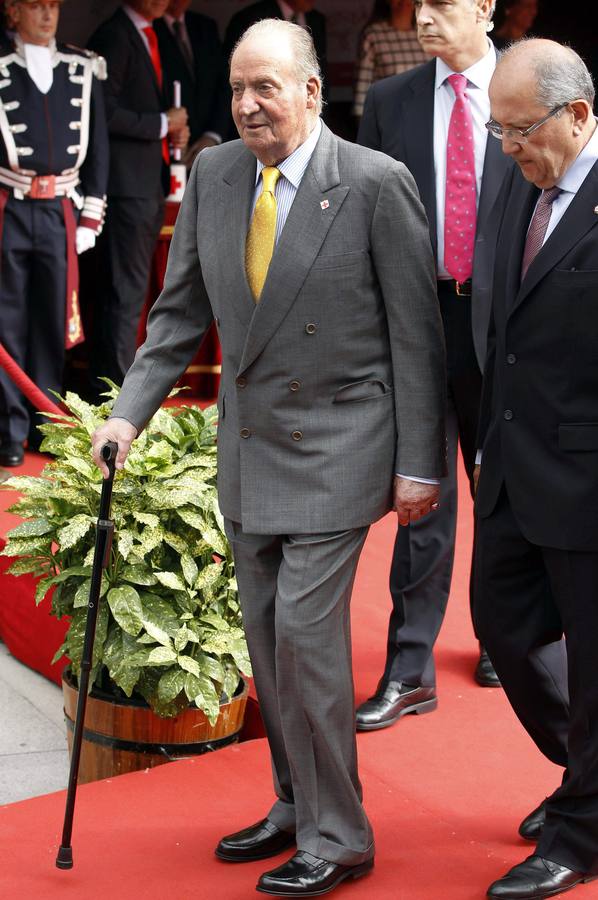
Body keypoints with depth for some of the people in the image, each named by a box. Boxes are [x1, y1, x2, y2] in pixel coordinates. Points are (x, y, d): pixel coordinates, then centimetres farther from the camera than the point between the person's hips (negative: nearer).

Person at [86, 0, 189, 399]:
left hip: (150, 185, 10)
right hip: (127, 187, -10)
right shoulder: (114, 37, -11)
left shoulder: (148, 37, 18)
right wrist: (162, 124, -12)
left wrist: (174, 128, 9)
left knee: (130, 292, 13)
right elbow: (106, 112, -20)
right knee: (125, 294, -8)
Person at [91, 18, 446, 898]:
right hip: (248, 444, 6)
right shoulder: (212, 175, 3)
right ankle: (297, 807, 31)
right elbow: (182, 311, 10)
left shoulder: (375, 183, -13)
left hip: (336, 444, -6)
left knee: (305, 629, -9)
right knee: (267, 637, 13)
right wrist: (131, 411, 1)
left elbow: (416, 334, -10)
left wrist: (419, 463, -10)